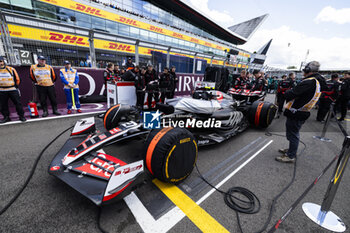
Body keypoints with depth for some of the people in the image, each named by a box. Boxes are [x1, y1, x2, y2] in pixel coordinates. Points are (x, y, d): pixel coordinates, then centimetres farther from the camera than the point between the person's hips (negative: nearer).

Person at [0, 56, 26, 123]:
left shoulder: (11, 69, 2)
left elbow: (17, 79, 7)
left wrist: (16, 86, 6)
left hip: (13, 90, -3)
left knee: (18, 103, -3)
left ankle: (21, 116, 5)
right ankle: (6, 117, 18)